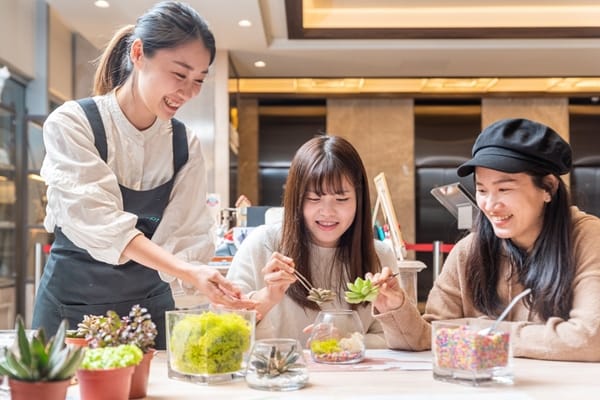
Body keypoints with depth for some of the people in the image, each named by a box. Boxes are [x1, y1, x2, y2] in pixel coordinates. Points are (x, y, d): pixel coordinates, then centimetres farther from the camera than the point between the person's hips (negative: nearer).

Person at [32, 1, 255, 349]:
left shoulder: (185, 144, -3)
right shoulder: (71, 124, -14)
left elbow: (188, 238, -8)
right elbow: (99, 223, -25)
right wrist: (187, 272, -37)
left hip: (148, 304, 3)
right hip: (73, 303, -3)